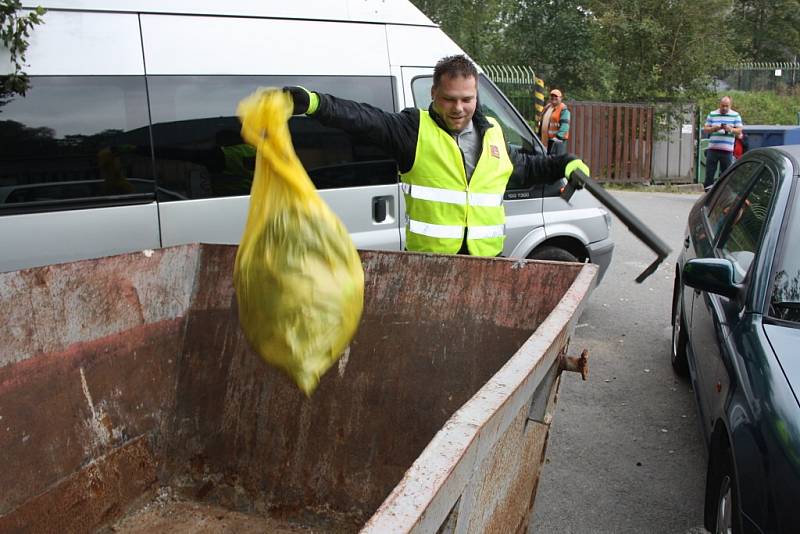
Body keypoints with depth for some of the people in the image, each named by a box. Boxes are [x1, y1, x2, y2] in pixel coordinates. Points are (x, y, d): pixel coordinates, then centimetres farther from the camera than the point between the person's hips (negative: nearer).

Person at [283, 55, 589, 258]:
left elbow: (525, 166, 31)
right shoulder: (414, 129, -5)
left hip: (488, 258, 5)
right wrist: (314, 103, -34)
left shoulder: (493, 132, 13)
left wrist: (567, 165, 23)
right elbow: (363, 119, -20)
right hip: (426, 261, -4)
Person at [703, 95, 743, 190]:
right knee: (709, 171, -2)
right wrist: (714, 128, -11)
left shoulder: (735, 115, 9)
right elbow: (705, 129, 9)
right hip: (713, 149, 1)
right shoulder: (712, 114, 12)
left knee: (725, 173, 2)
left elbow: (739, 130, 4)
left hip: (727, 150, -1)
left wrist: (730, 129, -16)